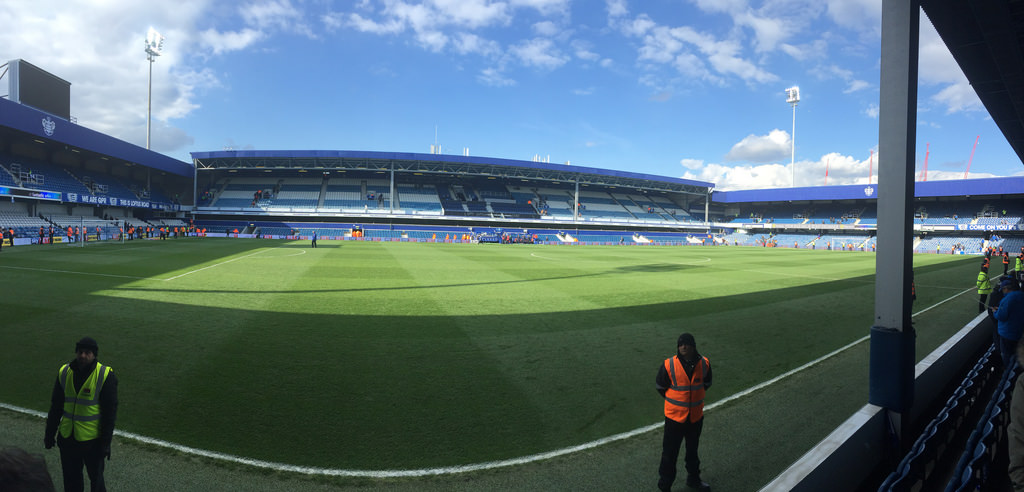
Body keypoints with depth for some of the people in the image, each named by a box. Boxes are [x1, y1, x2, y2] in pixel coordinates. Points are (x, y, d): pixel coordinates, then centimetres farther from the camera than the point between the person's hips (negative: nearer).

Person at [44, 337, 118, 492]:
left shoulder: (105, 376, -14)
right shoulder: (64, 372, 0)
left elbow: (110, 411, -11)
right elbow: (56, 406, 11)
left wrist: (106, 442, -12)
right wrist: (49, 434, 12)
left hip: (92, 439, -4)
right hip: (67, 438, 4)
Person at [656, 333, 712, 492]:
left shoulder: (704, 363, -10)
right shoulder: (668, 365, -19)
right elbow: (660, 386, -3)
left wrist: (695, 398, 7)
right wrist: (674, 400, 5)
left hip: (696, 416, 3)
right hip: (675, 417, -3)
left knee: (693, 449, 24)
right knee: (670, 454, 5)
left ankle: (693, 479, 46)